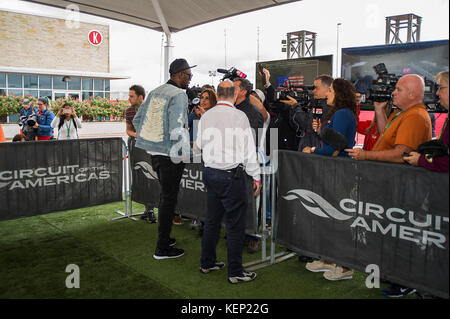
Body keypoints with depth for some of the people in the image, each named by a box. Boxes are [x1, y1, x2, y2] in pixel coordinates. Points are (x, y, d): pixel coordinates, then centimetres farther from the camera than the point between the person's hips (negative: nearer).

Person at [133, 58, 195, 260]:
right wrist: (180, 155, -13)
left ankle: (164, 238, 34)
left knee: (165, 195, 21)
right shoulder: (179, 95, -14)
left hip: (154, 152, 8)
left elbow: (137, 119, 15)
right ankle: (162, 248, 11)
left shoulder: (155, 92, 11)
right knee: (169, 198, 2)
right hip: (169, 155, -8)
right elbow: (176, 128, -24)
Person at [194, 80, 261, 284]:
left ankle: (207, 263, 29)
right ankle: (235, 272, 9)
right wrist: (256, 176, 1)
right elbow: (249, 150, -7)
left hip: (210, 173, 6)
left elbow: (198, 146, 18)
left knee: (212, 219, 17)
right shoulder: (239, 116, -9)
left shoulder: (205, 117, 6)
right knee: (235, 224, 2)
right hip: (232, 176, -6)